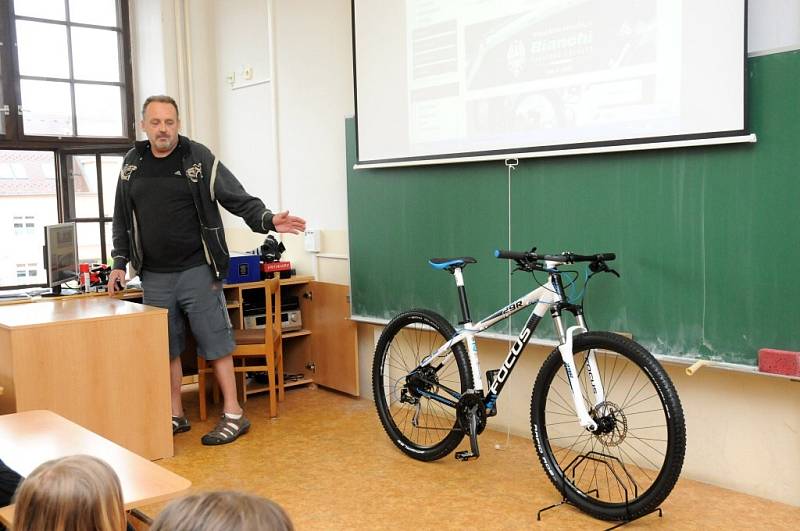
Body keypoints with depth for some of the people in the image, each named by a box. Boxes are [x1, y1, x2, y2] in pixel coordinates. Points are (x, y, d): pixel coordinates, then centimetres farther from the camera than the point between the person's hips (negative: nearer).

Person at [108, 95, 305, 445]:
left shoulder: (199, 158, -4)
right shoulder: (132, 165, 9)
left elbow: (239, 199, -7)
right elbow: (122, 220, 17)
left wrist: (268, 220, -23)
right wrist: (120, 263, 12)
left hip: (197, 272, -4)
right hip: (154, 276, 4)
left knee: (215, 344, 0)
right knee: (166, 349, 10)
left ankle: (233, 414, 10)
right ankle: (176, 416, 23)